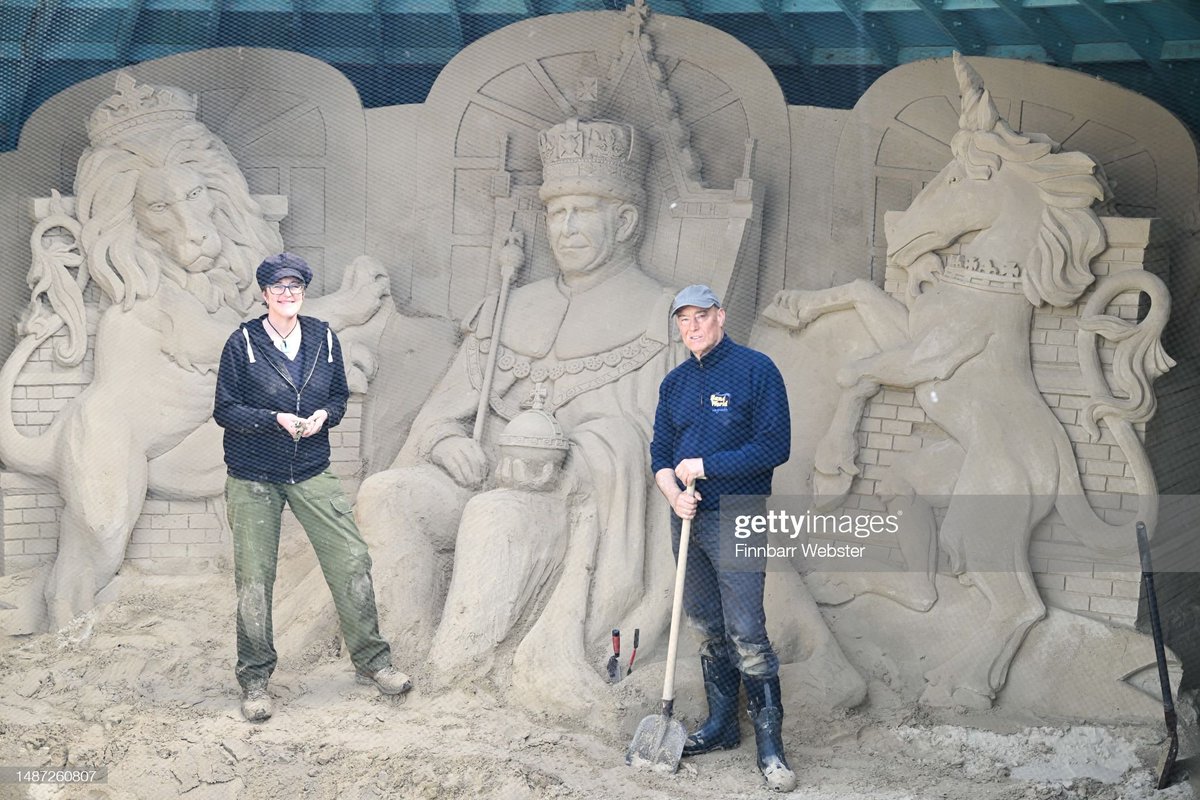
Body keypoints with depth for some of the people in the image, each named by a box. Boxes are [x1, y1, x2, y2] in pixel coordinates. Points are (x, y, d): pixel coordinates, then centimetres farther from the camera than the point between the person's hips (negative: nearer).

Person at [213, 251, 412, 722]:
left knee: (352, 561, -3)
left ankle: (371, 661, 13)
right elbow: (225, 410, -6)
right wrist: (276, 420, -19)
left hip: (312, 473, 3)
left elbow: (340, 396, 13)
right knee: (254, 578, 1)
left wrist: (323, 414, -9)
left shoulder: (324, 340, 3)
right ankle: (255, 680, 16)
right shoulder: (242, 344, -7)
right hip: (253, 479, -3)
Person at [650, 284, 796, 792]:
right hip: (688, 521, 6)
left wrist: (705, 467, -14)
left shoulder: (756, 370, -7)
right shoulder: (674, 383, 12)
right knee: (706, 629, 13)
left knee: (746, 633, -9)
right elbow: (660, 452, 13)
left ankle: (770, 745, -3)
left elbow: (775, 446, -14)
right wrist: (674, 495, -7)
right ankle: (721, 725, 24)